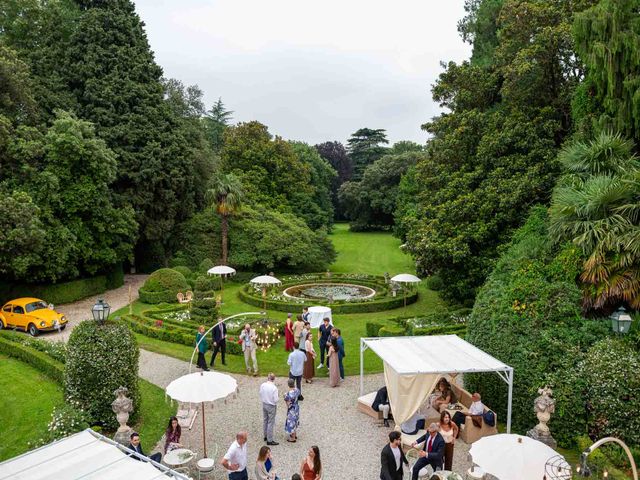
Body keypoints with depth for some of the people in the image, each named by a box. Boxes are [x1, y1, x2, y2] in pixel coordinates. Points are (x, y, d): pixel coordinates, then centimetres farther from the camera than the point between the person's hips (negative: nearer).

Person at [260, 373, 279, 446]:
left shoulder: (262, 385, -10)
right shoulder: (274, 388, -26)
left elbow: (260, 394, 3)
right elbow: (275, 399, -21)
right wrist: (275, 404, 0)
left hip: (264, 404, 6)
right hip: (271, 406, -6)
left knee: (265, 421, 21)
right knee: (271, 423, 6)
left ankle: (266, 436, 38)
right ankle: (269, 440, 14)